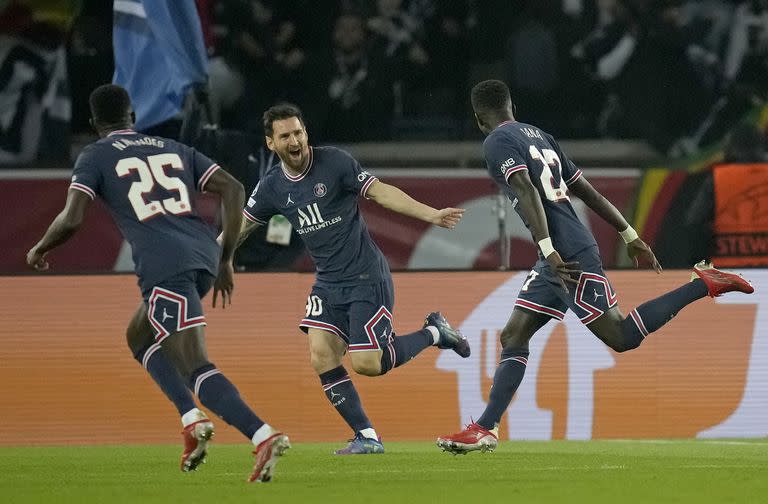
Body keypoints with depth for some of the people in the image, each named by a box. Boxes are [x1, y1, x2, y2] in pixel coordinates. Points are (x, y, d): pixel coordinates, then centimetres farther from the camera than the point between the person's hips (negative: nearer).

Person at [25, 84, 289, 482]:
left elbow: (71, 220, -3)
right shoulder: (173, 149, 25)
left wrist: (39, 249, 17)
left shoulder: (94, 157, 9)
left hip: (164, 266, -7)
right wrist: (226, 259, 20)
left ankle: (263, 437, -31)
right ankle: (192, 420, 9)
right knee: (138, 337, 27)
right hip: (204, 255, 7)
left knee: (196, 367, -12)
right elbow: (233, 190, 16)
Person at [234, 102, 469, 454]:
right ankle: (367, 437, -3)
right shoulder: (272, 187, 1)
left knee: (367, 364, -12)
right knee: (321, 356, -12)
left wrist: (431, 215, -19)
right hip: (328, 282, 5)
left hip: (366, 277, -5)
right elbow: (239, 227, 10)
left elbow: (380, 192, -11)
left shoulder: (335, 162, -12)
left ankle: (434, 333, 14)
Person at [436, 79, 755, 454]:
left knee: (622, 336, -7)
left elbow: (527, 192, -21)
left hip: (566, 256, -10)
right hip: (554, 261, 10)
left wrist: (549, 251, -28)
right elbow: (587, 191, 21)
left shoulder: (498, 143, -5)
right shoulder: (539, 137, 20)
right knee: (513, 337, 8)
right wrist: (631, 237, 23)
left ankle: (705, 284, -3)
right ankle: (485, 429, 5)